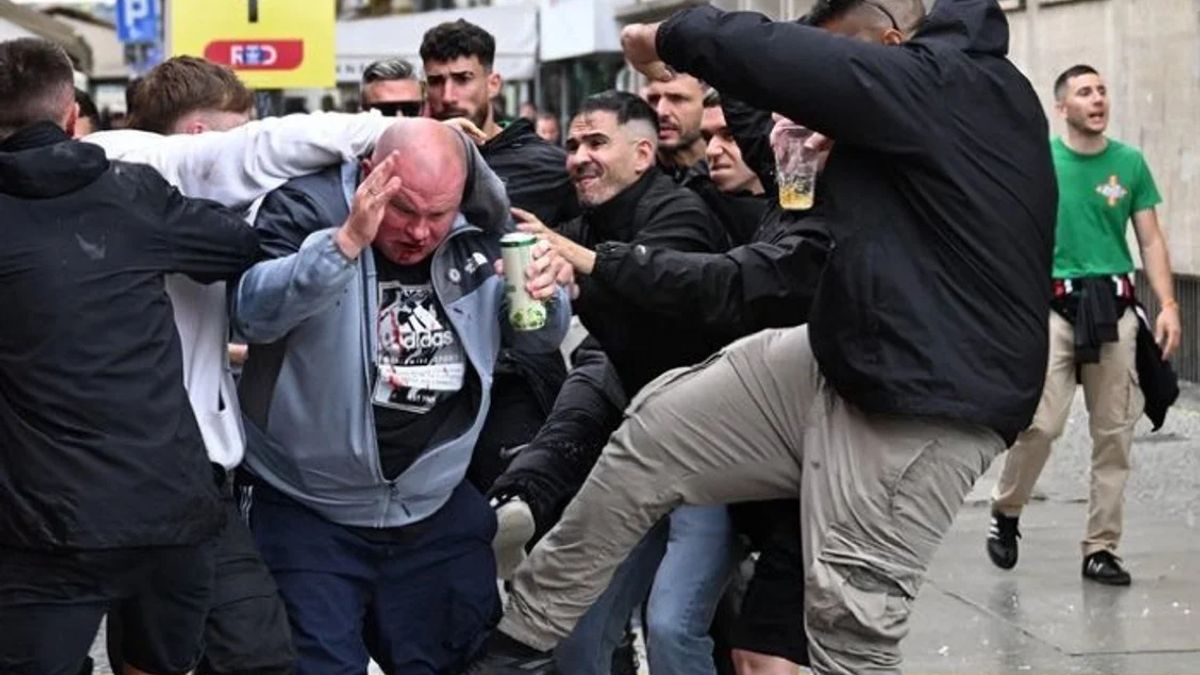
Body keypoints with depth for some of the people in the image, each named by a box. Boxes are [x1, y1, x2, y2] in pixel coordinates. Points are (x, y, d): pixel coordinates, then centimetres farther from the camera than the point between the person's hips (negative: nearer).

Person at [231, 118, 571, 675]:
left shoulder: (481, 233, -1)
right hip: (308, 514, -4)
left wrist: (544, 298, -14)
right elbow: (252, 314, -29)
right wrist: (347, 241, -42)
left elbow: (540, 339, 10)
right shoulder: (308, 207, -14)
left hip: (438, 515, 4)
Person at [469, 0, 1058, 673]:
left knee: (850, 617, -10)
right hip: (844, 361, 10)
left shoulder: (946, 83, -17)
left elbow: (783, 57, -19)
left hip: (928, 400, -10)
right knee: (657, 424, 8)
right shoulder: (958, 86, 11)